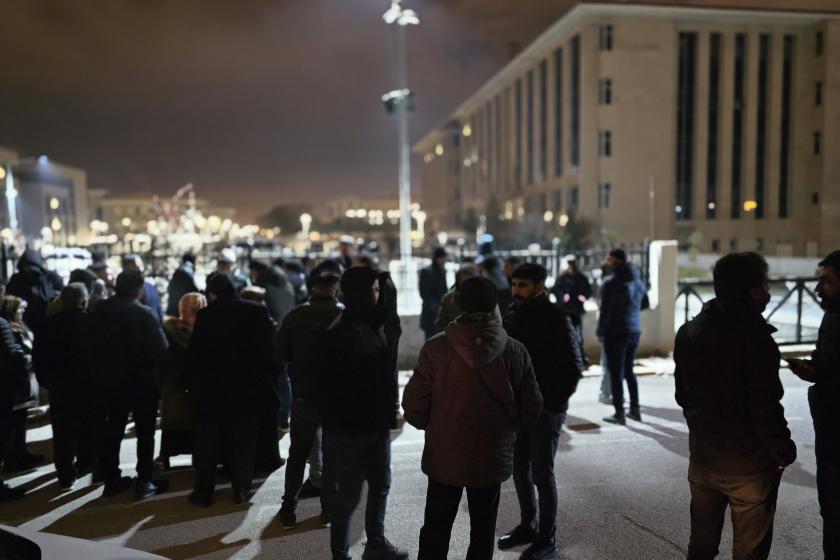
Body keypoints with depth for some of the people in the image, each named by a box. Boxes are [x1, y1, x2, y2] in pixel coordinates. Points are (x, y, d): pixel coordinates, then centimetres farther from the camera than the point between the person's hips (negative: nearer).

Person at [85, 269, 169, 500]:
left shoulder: (99, 311, 1)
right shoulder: (145, 314, -18)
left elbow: (90, 345, 7)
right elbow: (161, 348, -21)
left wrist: (99, 371, 16)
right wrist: (153, 370, -1)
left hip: (109, 380, 6)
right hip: (142, 382, -5)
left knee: (113, 430, 17)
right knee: (145, 432, 5)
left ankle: (111, 480, 23)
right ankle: (144, 482, 6)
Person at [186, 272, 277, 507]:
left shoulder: (205, 316, -8)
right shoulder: (257, 312, -7)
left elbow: (194, 354, -4)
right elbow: (269, 350, -6)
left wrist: (192, 383, 8)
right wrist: (264, 378, 4)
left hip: (211, 390, 0)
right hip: (248, 389, 0)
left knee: (207, 442, 12)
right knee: (243, 441, 12)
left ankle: (203, 491, 17)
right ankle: (241, 489, 16)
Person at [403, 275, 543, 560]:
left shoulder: (436, 348, -15)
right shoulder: (515, 352, -10)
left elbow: (414, 406, -12)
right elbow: (531, 409, -4)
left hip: (444, 457, -1)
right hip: (492, 459, 1)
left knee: (435, 531, 16)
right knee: (482, 533, 19)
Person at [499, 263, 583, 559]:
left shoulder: (556, 318, -13)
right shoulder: (513, 314, 5)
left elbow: (573, 367, -12)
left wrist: (554, 403, -14)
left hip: (545, 409, -6)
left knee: (542, 474, 2)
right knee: (520, 470, 15)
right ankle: (528, 526, 33)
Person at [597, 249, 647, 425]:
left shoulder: (611, 283, -16)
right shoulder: (637, 281, 6)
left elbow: (605, 311, -15)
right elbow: (644, 302, 19)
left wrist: (600, 332, -4)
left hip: (616, 333, -7)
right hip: (634, 331, 7)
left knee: (616, 373, 0)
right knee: (629, 371, 18)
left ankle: (619, 413, 3)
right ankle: (635, 409, 23)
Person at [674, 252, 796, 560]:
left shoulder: (688, 332, 1)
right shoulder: (755, 338, -21)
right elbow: (766, 411, -21)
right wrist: (785, 454, -5)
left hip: (701, 459, 6)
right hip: (749, 466, -6)